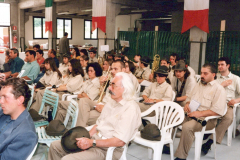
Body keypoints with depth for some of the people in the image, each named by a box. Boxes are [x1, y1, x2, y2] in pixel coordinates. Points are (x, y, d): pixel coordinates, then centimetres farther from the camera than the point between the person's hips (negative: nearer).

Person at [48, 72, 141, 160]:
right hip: (95, 138, 9)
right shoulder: (112, 102, 13)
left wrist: (91, 142, -19)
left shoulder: (130, 109, -17)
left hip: (106, 150, -9)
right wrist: (87, 137, -2)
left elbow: (120, 141, -22)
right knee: (55, 146, 8)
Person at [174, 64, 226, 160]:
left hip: (206, 118, -7)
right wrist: (187, 104, 6)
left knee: (187, 126, -35)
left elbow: (218, 111, -13)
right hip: (190, 114, 7)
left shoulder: (219, 89, -3)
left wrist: (200, 113, -20)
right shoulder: (198, 85, 21)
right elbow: (189, 97, 31)